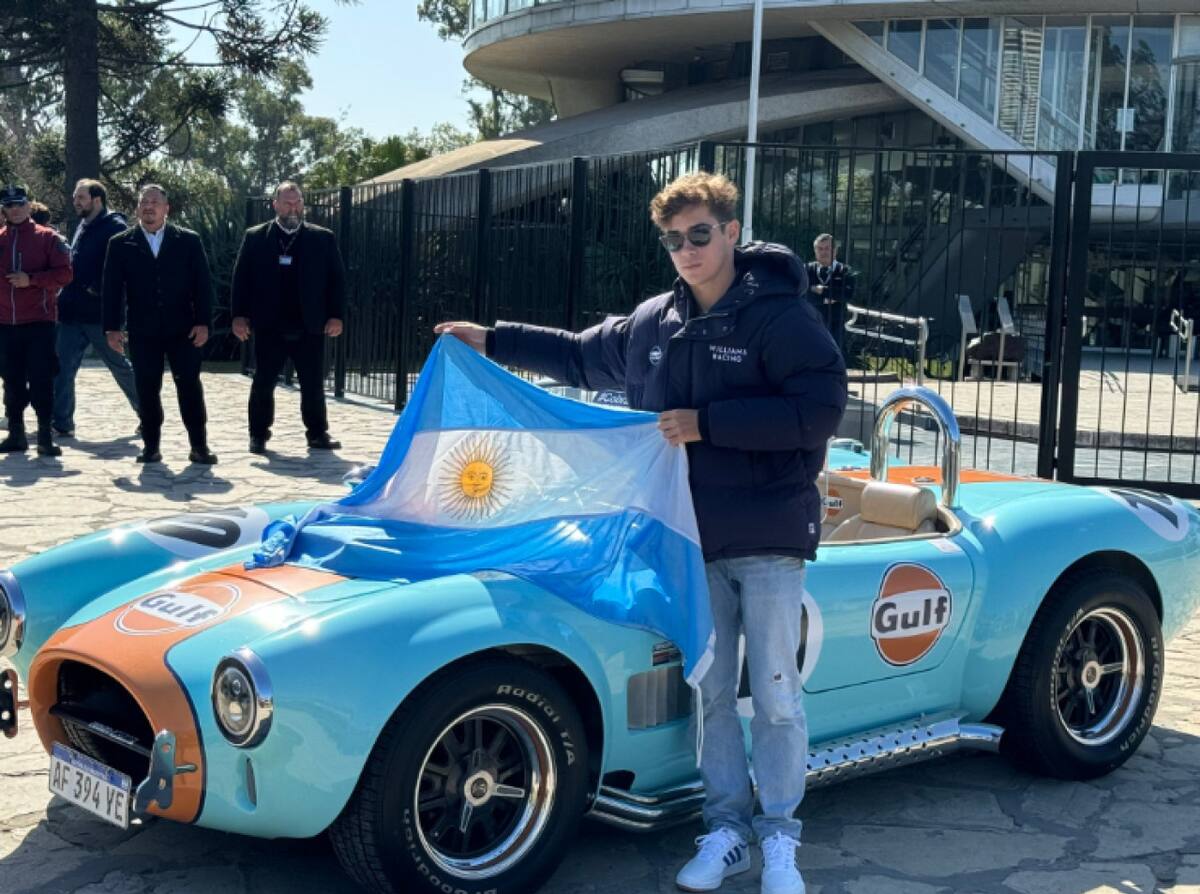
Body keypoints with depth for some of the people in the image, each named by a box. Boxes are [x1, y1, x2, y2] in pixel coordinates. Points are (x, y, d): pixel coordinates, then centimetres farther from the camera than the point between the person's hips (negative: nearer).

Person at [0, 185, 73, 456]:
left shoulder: (47, 237, 0)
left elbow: (64, 273, -7)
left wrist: (31, 279, -16)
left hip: (39, 321, -4)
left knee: (41, 379, -5)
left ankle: (45, 436, -2)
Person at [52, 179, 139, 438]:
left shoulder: (114, 227, -10)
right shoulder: (83, 227, 16)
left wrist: (98, 290, -20)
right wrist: (66, 298, 13)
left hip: (100, 313, -7)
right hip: (73, 312, 7)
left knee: (120, 366, 6)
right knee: (62, 368, 2)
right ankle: (61, 424, 6)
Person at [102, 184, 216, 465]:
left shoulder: (189, 241, 4)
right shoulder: (120, 244, 5)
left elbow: (202, 284, 2)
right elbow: (111, 288, 3)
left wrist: (203, 322, -6)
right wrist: (112, 327, -4)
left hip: (182, 328, -1)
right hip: (142, 331, 1)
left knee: (190, 386, -1)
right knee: (147, 390, 3)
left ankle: (199, 446, 4)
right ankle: (151, 446, 12)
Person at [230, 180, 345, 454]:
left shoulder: (322, 238, 5)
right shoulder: (255, 237, 4)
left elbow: (336, 279, 4)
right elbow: (241, 277, 4)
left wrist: (335, 315, -4)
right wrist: (239, 315, -4)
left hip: (310, 327, 1)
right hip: (269, 327, 0)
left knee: (313, 384, 4)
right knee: (263, 383, 5)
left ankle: (317, 433, 15)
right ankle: (258, 435, 16)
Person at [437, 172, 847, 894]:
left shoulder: (782, 316, -9)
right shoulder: (652, 323, 8)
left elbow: (821, 408, -20)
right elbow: (582, 357, 25)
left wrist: (707, 422, -21)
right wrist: (493, 342, 23)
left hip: (769, 537, -5)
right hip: (692, 539, 5)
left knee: (776, 696, 0)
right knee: (710, 692, 9)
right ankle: (728, 832, 21)